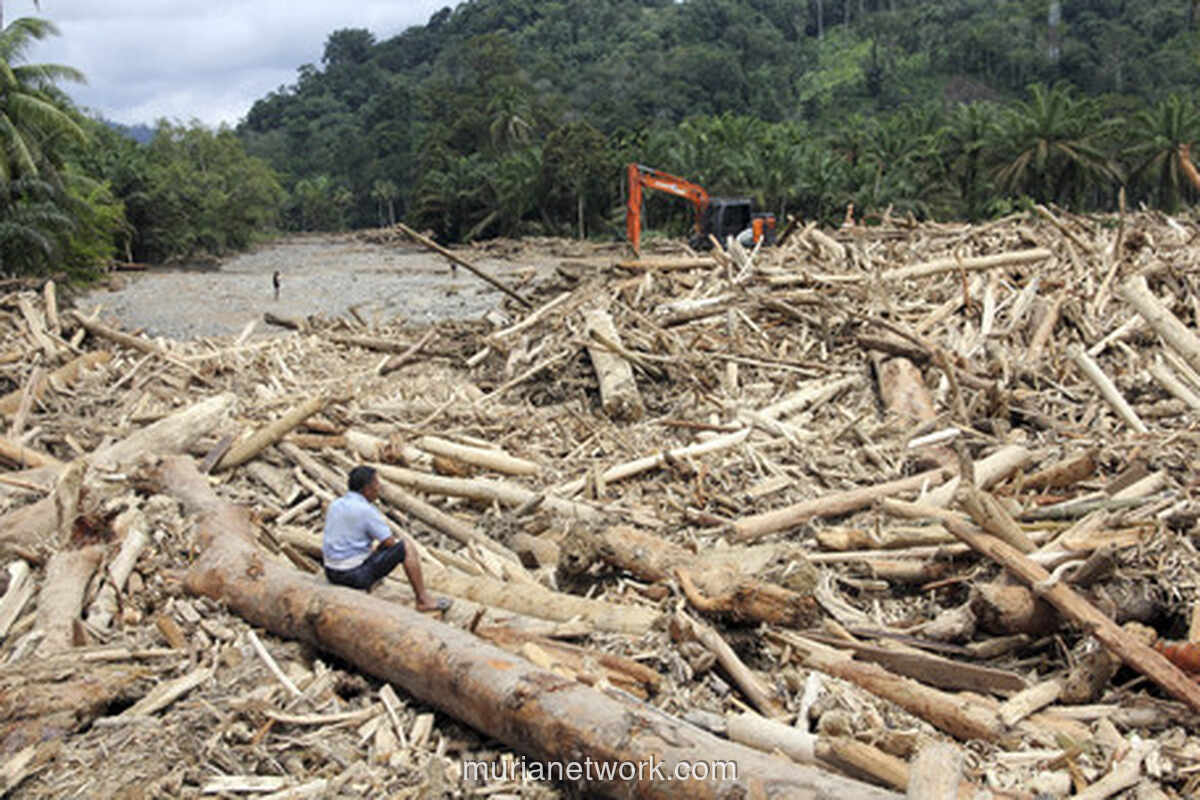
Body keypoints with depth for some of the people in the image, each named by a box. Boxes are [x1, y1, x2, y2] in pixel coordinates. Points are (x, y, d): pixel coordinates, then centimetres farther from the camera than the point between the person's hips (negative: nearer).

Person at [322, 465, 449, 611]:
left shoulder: (335, 505, 7)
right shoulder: (367, 511, -18)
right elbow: (390, 543, -11)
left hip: (332, 573, 8)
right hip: (357, 575, -8)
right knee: (408, 549, 2)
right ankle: (423, 600, 8)